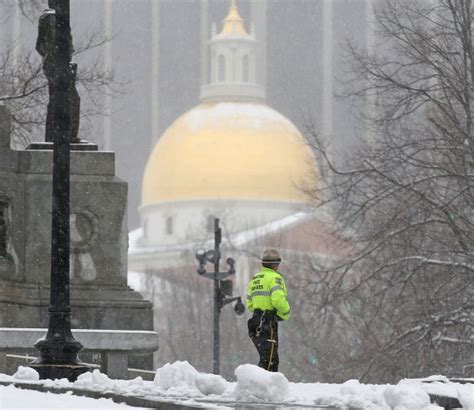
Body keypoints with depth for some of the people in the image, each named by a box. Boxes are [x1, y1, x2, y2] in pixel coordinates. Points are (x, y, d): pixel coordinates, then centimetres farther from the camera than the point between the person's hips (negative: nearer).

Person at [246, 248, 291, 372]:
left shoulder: (254, 278, 18)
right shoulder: (274, 277, -8)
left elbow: (250, 304, 18)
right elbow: (279, 300, -22)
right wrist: (285, 314, -5)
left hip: (256, 320, 8)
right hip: (269, 323, -8)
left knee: (273, 360, 16)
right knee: (268, 360, -9)